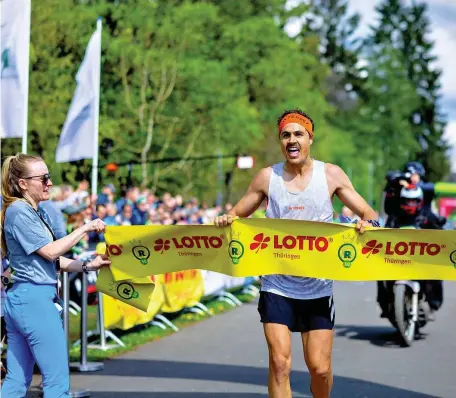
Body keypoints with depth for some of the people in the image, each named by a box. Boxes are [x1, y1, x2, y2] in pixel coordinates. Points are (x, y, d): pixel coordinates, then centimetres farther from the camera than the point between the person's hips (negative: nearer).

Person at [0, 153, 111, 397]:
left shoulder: (30, 212, 18)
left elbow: (51, 261, 17)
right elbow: (50, 251, -14)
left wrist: (88, 266, 9)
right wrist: (85, 228, -9)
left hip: (20, 299, 10)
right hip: (35, 299, -10)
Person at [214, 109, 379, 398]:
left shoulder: (331, 175, 0)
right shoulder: (267, 177, 1)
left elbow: (368, 213, 3)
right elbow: (237, 214, 11)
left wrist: (368, 222, -20)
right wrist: (227, 219, -13)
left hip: (318, 288, 0)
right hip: (277, 286, 0)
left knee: (320, 368, 3)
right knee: (280, 363, -9)